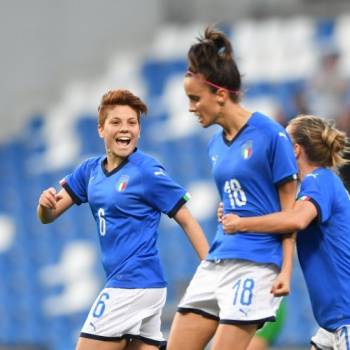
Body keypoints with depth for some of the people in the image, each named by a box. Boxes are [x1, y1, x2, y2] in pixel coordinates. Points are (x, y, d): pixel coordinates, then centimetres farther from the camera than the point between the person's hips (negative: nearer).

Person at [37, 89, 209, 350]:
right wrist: (46, 203, -14)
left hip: (134, 283, -7)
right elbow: (48, 217, 11)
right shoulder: (90, 171, 10)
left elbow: (187, 221, -8)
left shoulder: (148, 171, -10)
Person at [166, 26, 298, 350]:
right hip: (216, 262, 8)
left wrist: (286, 270, -13)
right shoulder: (216, 145, 12)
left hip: (255, 264, -8)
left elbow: (290, 207, -8)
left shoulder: (270, 134, -9)